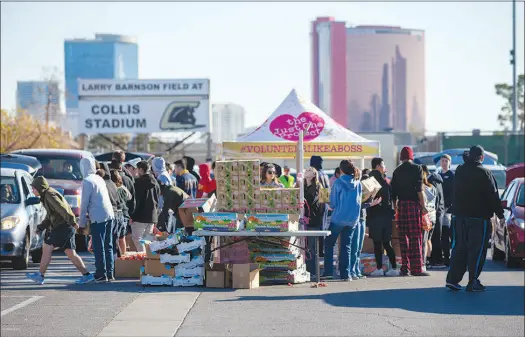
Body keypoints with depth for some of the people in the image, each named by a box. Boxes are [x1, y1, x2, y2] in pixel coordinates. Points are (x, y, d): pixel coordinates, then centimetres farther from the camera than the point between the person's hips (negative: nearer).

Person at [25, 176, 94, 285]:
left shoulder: (50, 195, -12)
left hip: (64, 226, -10)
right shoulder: (46, 196, 21)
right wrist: (40, 227, 19)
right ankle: (87, 275, 6)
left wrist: (72, 222, -26)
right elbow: (49, 217, 27)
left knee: (47, 247, -9)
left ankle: (40, 275, -8)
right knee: (70, 253, 8)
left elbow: (62, 209, -22)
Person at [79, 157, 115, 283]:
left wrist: (81, 222, -1)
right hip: (109, 215, 8)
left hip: (98, 218, -8)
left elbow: (84, 203, -9)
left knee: (99, 247, -3)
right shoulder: (99, 179, 15)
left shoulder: (87, 181, -9)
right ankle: (109, 274, 15)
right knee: (108, 246, 12)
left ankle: (101, 275, -4)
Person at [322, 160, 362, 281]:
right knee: (346, 246, 10)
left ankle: (328, 271, 6)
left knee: (329, 244, 11)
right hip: (353, 219, 4)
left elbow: (333, 202, -6)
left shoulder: (338, 182, -9)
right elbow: (359, 201, 12)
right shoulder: (358, 183, 2)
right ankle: (345, 274, 6)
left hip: (338, 218, -4)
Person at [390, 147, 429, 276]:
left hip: (401, 205, 4)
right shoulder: (416, 168, -2)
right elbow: (419, 189, -10)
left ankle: (404, 268, 8)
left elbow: (393, 192, 10)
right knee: (415, 237, -5)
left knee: (403, 237, 8)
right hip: (414, 204, -4)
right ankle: (416, 268, -9)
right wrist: (423, 206, -7)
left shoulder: (397, 171, 10)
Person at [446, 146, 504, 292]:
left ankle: (452, 279, 6)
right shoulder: (484, 173, -11)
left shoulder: (459, 171, 6)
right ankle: (473, 283, -1)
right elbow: (493, 196, -9)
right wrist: (500, 215, -4)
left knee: (459, 248, 11)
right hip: (479, 217, -5)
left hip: (459, 215, 5)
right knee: (477, 250, 0)